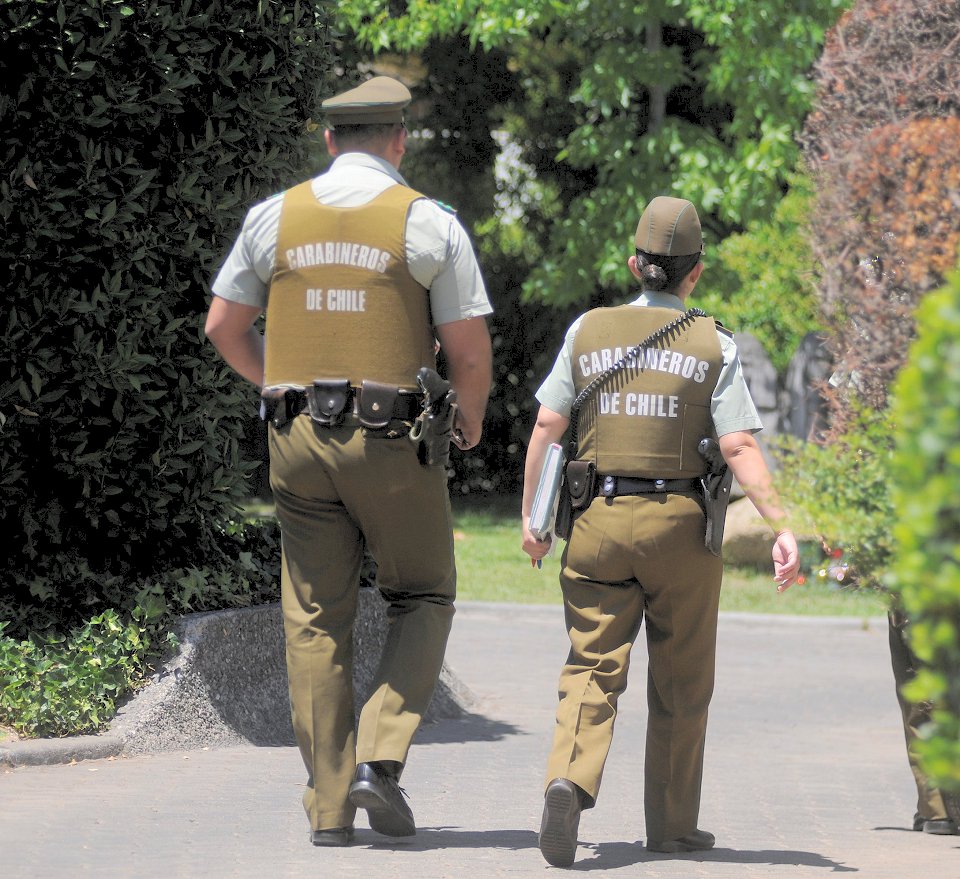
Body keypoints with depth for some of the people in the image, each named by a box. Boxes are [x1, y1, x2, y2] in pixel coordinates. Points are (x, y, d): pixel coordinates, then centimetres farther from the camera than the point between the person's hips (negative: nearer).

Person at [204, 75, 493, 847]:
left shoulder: (274, 217, 5)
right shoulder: (428, 223, -5)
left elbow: (223, 326, 10)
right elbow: (470, 350, -6)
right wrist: (471, 416, 15)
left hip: (298, 438, 3)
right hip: (393, 439, -3)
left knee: (315, 620, 8)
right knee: (422, 600, 14)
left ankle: (329, 805, 6)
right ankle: (380, 757, -5)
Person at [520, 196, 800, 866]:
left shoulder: (589, 331, 3)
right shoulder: (713, 346, -2)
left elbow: (547, 427, 1)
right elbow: (740, 447, -10)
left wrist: (532, 517, 9)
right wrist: (782, 528, -12)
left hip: (600, 517, 1)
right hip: (681, 523, -1)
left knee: (593, 666, 0)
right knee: (680, 684, 12)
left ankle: (570, 781, -27)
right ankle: (673, 822, 19)